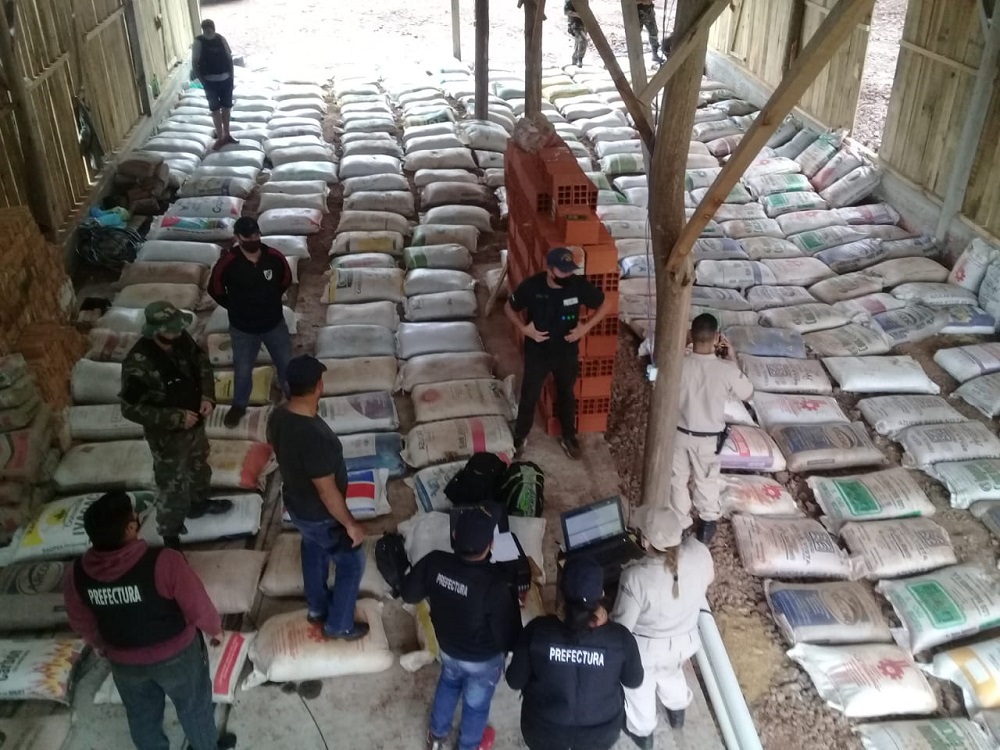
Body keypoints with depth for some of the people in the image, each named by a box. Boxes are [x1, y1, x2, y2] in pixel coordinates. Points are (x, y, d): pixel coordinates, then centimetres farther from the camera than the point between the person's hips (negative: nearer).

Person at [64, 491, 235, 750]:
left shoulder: (77, 574, -18)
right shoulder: (163, 562, -33)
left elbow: (81, 622, 0)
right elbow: (198, 608, -21)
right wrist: (214, 628, 1)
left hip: (124, 661, 3)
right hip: (176, 654, -3)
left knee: (142, 716, 28)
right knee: (194, 706, 24)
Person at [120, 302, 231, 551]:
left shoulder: (182, 340, -15)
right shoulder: (138, 364, -34)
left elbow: (203, 364, 4)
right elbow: (130, 408, -27)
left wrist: (207, 396, -12)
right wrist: (176, 418, -28)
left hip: (195, 423, 7)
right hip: (167, 435, -7)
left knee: (199, 466, 30)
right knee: (172, 486, 10)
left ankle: (198, 502, 59)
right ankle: (170, 538, 32)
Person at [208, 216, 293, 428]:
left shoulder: (275, 257, -16)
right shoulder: (227, 263, -23)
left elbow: (286, 281, 6)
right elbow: (215, 290, -4)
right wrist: (236, 307, 4)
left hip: (274, 323, 2)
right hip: (243, 328, -2)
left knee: (286, 363, 19)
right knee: (243, 370, 14)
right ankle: (239, 406, 40)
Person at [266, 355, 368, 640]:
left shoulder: (278, 417, -13)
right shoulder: (315, 436, -39)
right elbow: (327, 491, -30)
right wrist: (350, 524, -16)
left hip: (295, 503, 8)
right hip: (320, 516, -8)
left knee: (314, 552, 31)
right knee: (351, 564, 15)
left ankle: (317, 608, 53)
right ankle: (339, 625, 32)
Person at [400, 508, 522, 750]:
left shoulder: (434, 562, -27)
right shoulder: (496, 585, -40)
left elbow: (408, 594, -8)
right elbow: (507, 638, -28)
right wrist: (512, 603, -10)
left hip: (447, 647, 4)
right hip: (483, 659, -4)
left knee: (448, 683, 36)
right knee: (476, 703, 26)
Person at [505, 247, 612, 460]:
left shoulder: (579, 285, -20)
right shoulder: (531, 286, -22)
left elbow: (605, 305, -4)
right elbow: (509, 308, -4)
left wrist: (586, 327, -15)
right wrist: (524, 329, -19)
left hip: (567, 353, 1)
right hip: (537, 352, -1)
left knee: (566, 395, 21)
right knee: (529, 396, 15)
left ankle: (569, 437, 44)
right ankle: (519, 437, 39)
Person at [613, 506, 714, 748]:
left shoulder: (637, 577, -39)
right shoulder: (700, 553, -27)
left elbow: (622, 625, -24)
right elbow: (708, 579, -2)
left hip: (647, 647, -4)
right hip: (685, 640, 4)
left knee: (640, 687, 29)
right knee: (671, 672, 38)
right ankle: (677, 711, 65)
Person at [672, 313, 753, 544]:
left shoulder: (678, 365, -23)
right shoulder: (726, 370, -24)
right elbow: (748, 394, -5)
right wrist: (733, 360, -2)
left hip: (679, 433, 1)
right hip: (708, 438, 0)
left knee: (678, 480, 22)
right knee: (706, 481, 23)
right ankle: (707, 524, 42)